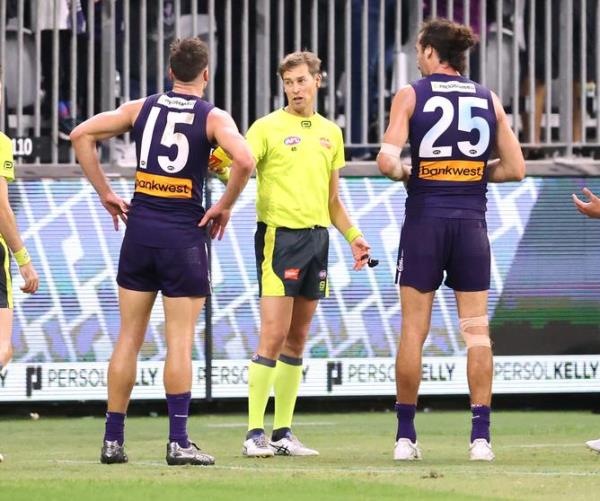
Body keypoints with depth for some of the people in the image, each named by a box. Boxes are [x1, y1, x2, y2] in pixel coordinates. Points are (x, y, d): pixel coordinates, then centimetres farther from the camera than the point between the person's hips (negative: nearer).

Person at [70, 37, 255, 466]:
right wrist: (225, 206, -6)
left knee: (129, 338, 9)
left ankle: (113, 439, 9)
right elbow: (245, 160, -21)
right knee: (179, 342, -1)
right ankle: (178, 442, -4)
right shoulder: (213, 118, -4)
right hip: (184, 233, -3)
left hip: (140, 226, 3)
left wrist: (106, 193, 8)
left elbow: (82, 135, 4)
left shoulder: (141, 109, 7)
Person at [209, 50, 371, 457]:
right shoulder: (268, 128, -2)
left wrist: (353, 236, 12)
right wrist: (222, 170, -32)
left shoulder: (330, 133, 15)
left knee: (297, 340, 8)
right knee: (273, 337, -11)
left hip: (318, 237, 6)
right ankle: (255, 433, -9)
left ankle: (283, 432, 12)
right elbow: (237, 171, -11)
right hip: (280, 235, -6)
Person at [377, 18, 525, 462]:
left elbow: (387, 160, -13)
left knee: (413, 330, 5)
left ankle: (406, 435, 7)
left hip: (424, 221, -2)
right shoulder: (489, 100, 7)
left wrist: (404, 174, 8)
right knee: (477, 329, 4)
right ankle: (481, 435, -2)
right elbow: (515, 169, 6)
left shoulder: (411, 95, -2)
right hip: (472, 223, 2)